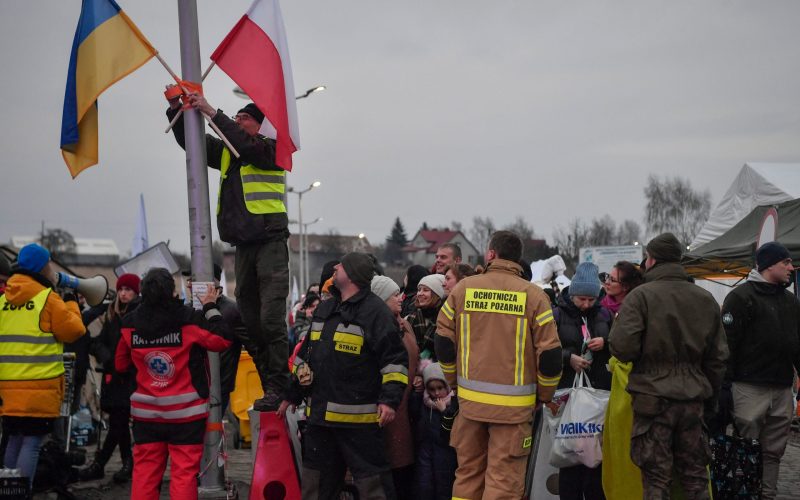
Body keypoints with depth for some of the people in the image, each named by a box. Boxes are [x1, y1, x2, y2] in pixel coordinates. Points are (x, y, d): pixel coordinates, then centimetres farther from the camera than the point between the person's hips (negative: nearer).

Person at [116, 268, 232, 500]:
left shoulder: (131, 324, -2)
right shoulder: (189, 319, -15)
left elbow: (121, 364, 8)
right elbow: (223, 339, -9)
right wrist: (210, 307, 1)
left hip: (146, 412, 4)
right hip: (185, 411, -3)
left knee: (144, 470, 9)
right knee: (184, 471, -1)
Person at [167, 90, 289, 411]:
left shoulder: (271, 150, -3)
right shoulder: (226, 153, 17)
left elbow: (245, 145, -21)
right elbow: (190, 142, 17)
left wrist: (212, 113, -20)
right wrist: (176, 110, 2)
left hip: (270, 243, -7)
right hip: (243, 245, 7)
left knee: (271, 319, -13)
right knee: (250, 321, 5)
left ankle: (278, 388, -13)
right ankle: (268, 386, 9)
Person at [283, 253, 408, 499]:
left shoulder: (375, 311, -9)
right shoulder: (324, 310, 16)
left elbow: (396, 359, -13)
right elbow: (305, 356, 24)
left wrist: (390, 400, -21)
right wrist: (292, 395, 26)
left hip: (359, 418, -8)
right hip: (320, 414, 8)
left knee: (371, 479, -4)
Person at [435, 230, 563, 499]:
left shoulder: (463, 288, 1)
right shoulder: (533, 295, -5)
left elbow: (443, 342, 5)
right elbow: (550, 354, -7)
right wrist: (544, 395, 8)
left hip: (470, 398, 2)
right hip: (513, 405, -2)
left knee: (468, 473, 14)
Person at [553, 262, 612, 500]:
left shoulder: (604, 315, 10)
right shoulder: (558, 315, -2)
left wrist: (605, 344, -4)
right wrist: (568, 357, -17)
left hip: (599, 390, 3)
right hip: (568, 390, -3)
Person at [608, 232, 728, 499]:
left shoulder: (641, 296, -10)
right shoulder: (706, 299, 8)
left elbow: (622, 347, -18)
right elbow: (718, 356, 12)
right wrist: (709, 394, 21)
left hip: (653, 399, -5)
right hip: (693, 399, 5)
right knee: (695, 476, 13)